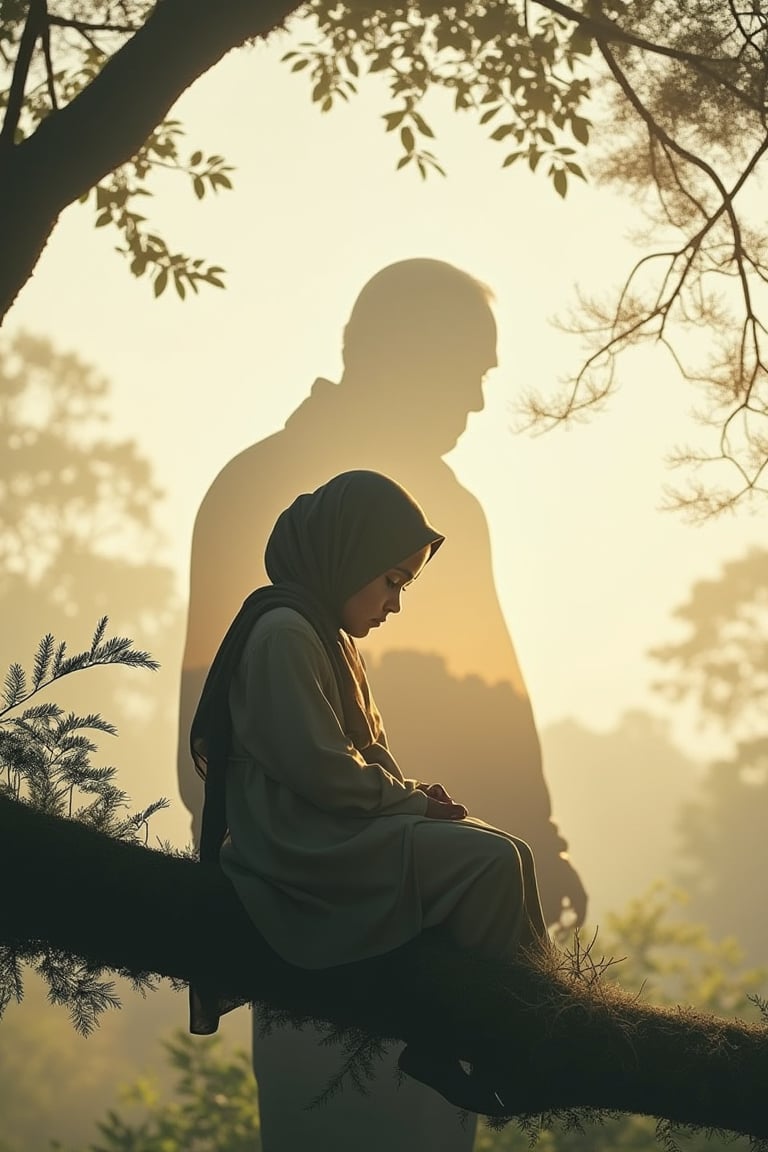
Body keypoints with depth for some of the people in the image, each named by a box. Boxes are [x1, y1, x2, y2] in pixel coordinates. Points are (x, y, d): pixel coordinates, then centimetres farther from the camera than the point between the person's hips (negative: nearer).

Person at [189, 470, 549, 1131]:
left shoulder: (323, 631, 16)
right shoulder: (285, 631, -16)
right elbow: (320, 769, -21)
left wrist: (411, 794, 1)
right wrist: (409, 798, -9)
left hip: (341, 828, 11)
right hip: (308, 847, -11)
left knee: (494, 848, 2)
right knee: (496, 863, -19)